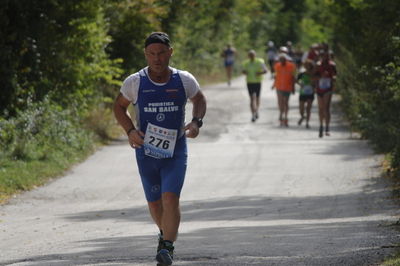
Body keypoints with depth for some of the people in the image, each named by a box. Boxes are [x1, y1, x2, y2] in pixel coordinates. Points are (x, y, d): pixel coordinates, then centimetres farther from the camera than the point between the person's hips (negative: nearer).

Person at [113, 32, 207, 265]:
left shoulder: (184, 80, -7)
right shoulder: (135, 82, -8)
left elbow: (199, 99, 13)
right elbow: (119, 107, 8)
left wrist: (197, 122, -6)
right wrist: (130, 131, -8)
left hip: (175, 151, -2)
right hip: (146, 151, 2)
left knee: (170, 197, -19)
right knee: (155, 202, 13)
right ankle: (166, 233, 42)